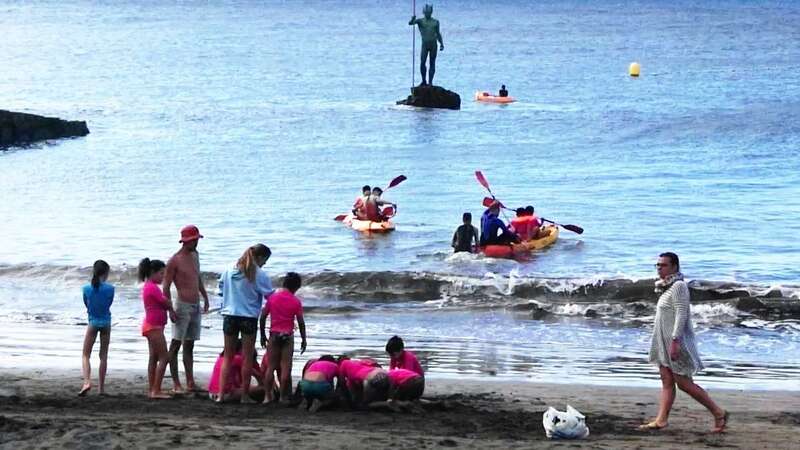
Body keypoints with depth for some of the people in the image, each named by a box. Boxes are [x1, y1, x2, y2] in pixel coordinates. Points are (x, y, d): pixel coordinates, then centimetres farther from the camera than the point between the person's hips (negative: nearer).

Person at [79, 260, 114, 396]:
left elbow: (86, 305, 5)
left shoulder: (87, 289, -9)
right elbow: (109, 304, 2)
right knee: (103, 355, 8)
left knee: (86, 355, 5)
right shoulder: (110, 288, -11)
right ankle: (102, 388, 9)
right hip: (106, 322, 1)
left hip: (92, 322, -1)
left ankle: (87, 382, -17)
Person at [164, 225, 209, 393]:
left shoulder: (194, 256, 13)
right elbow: (166, 287, -10)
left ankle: (190, 382, 10)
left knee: (189, 346, 9)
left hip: (196, 306, 8)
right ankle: (176, 384, -7)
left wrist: (205, 297, 29)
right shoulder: (174, 261, -9)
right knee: (175, 345, -5)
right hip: (183, 306, -7)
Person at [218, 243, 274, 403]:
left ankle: (221, 394, 3)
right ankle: (245, 395, 9)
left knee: (227, 357, 10)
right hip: (249, 317, -4)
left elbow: (221, 288, 13)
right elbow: (270, 296, -7)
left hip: (229, 316, 4)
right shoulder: (259, 274, -9)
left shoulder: (229, 270, 5)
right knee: (247, 357, 7)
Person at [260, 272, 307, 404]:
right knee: (286, 367, 2)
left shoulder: (272, 297, 1)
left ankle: (268, 396, 6)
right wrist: (303, 340, 7)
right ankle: (283, 396, 2)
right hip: (288, 336, -2)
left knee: (271, 367, 8)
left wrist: (263, 335, 12)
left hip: (274, 335, 2)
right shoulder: (296, 301, -4)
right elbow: (301, 322, -3)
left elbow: (263, 317, 2)